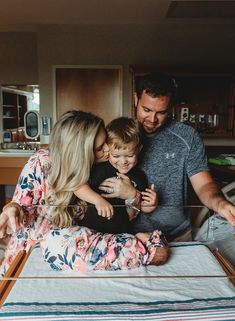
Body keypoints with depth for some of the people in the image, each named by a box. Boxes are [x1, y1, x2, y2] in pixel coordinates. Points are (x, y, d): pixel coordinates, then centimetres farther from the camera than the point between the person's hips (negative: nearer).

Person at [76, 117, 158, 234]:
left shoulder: (139, 177, 4)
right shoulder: (101, 169, -9)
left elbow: (142, 206, 17)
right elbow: (78, 185, -18)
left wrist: (152, 205, -4)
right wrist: (98, 200, -29)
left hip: (122, 232, 6)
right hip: (91, 228, -5)